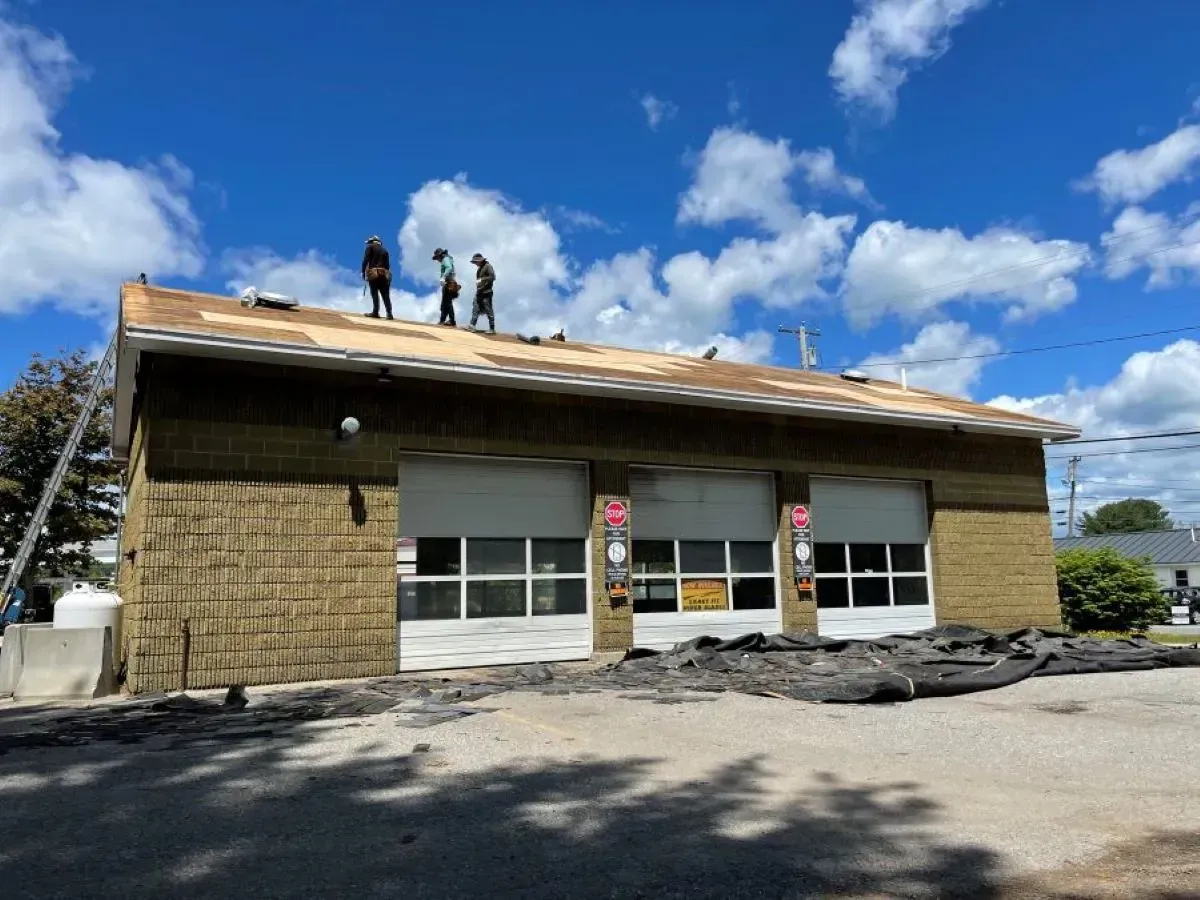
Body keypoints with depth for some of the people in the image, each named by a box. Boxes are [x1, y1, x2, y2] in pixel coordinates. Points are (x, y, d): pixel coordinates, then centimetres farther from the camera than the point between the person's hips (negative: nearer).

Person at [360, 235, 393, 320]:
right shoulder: (384, 249, 23)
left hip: (373, 274, -4)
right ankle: (389, 313, -8)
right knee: (386, 295, 1)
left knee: (375, 294, -6)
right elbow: (388, 264, 15)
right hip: (384, 274, 4)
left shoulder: (370, 247, 10)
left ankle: (375, 312, -14)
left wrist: (363, 272, -1)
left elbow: (365, 260, -3)